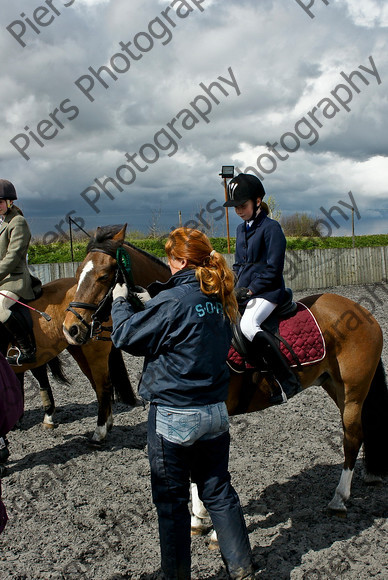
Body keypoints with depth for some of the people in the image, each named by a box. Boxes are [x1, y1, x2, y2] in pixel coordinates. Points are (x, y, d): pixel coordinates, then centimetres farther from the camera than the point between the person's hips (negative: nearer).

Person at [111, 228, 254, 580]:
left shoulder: (172, 302, -19)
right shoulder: (219, 299, 3)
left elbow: (126, 337, -10)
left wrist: (120, 301, 7)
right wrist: (152, 300, 17)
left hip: (174, 417, -7)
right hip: (216, 412, 7)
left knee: (171, 501, 10)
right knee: (219, 492, 18)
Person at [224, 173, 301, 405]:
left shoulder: (271, 228, -9)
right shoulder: (241, 229, 16)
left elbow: (273, 269, -13)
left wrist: (249, 290, -17)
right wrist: (234, 287, 6)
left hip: (267, 291, -9)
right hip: (243, 291, 9)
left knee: (248, 325, -33)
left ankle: (288, 381, -27)